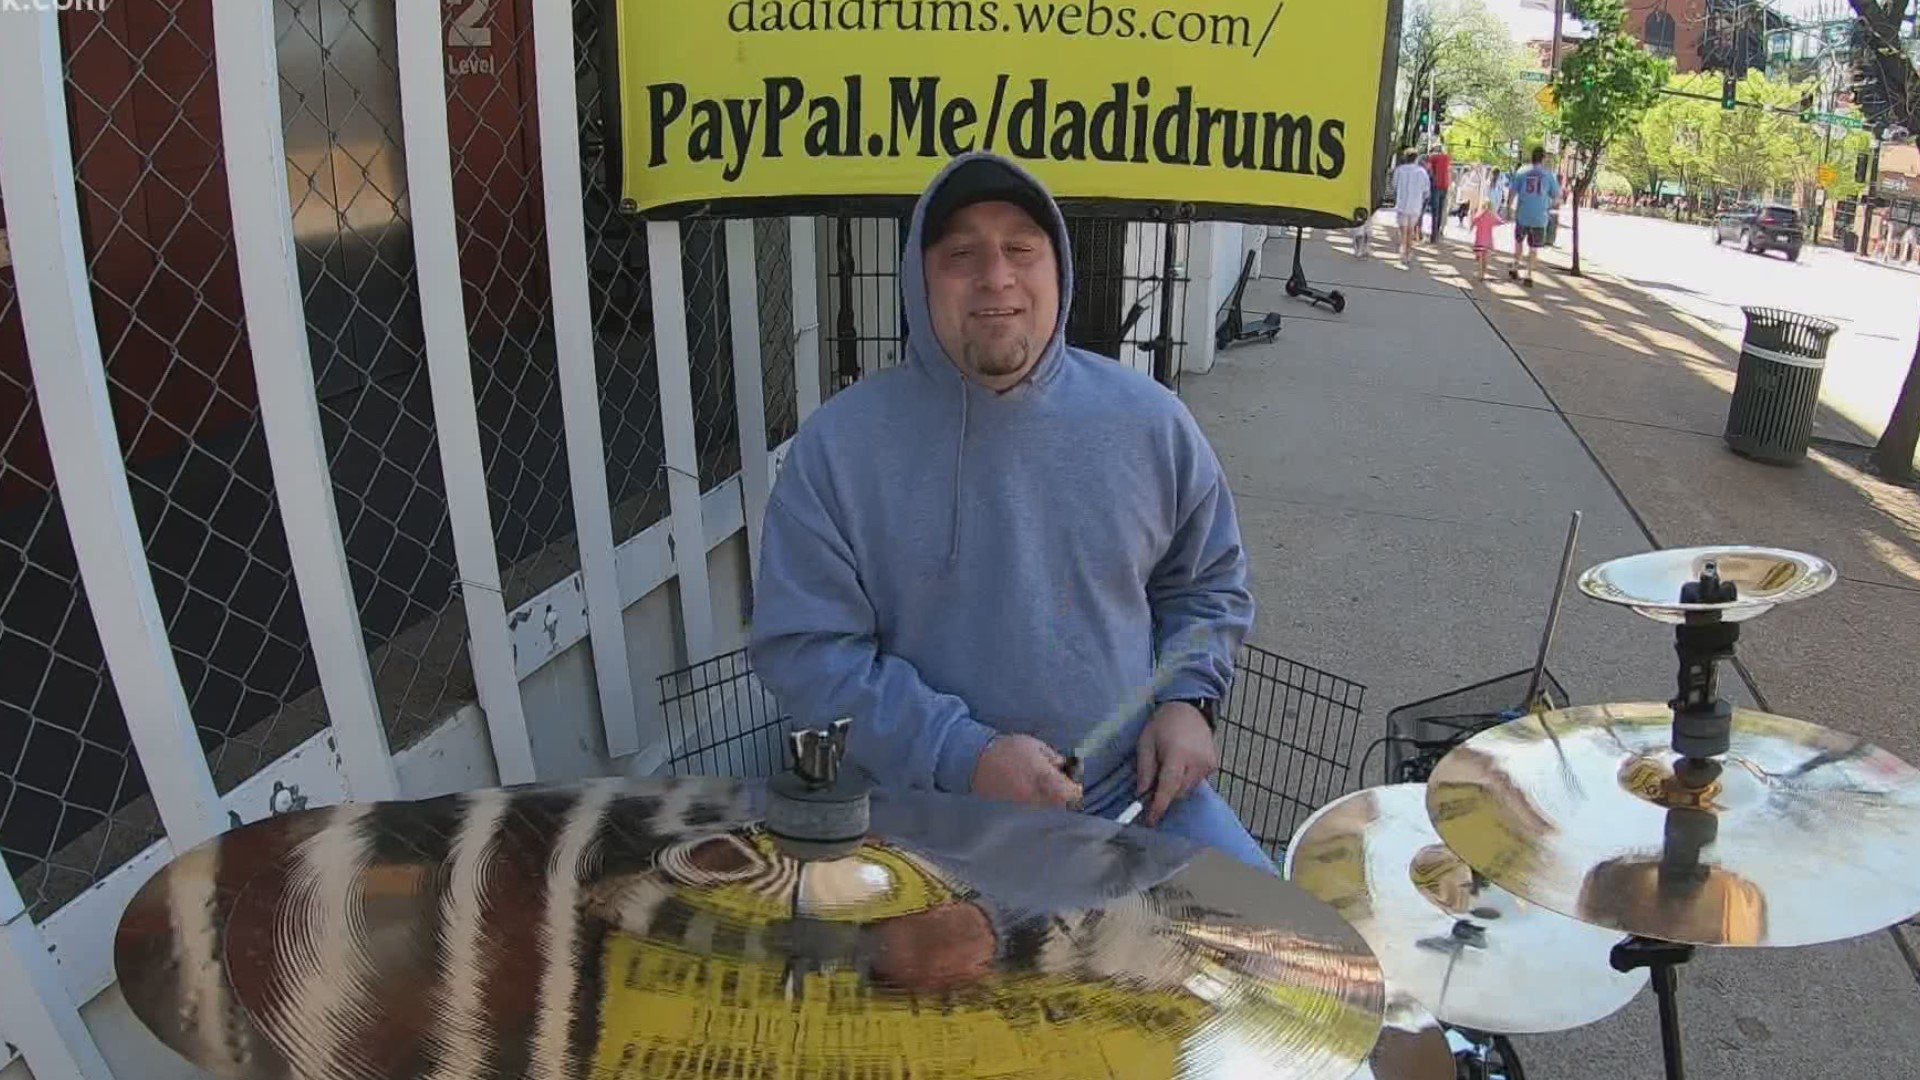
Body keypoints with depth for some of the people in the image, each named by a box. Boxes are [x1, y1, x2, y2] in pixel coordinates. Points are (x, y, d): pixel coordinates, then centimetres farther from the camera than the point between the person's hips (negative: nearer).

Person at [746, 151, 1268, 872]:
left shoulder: (1148, 421, 3)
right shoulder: (839, 445, -6)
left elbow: (1208, 584, 17)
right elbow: (802, 648, -8)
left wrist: (1188, 698, -1)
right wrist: (962, 757, -18)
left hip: (1139, 793, 3)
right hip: (928, 811, -3)